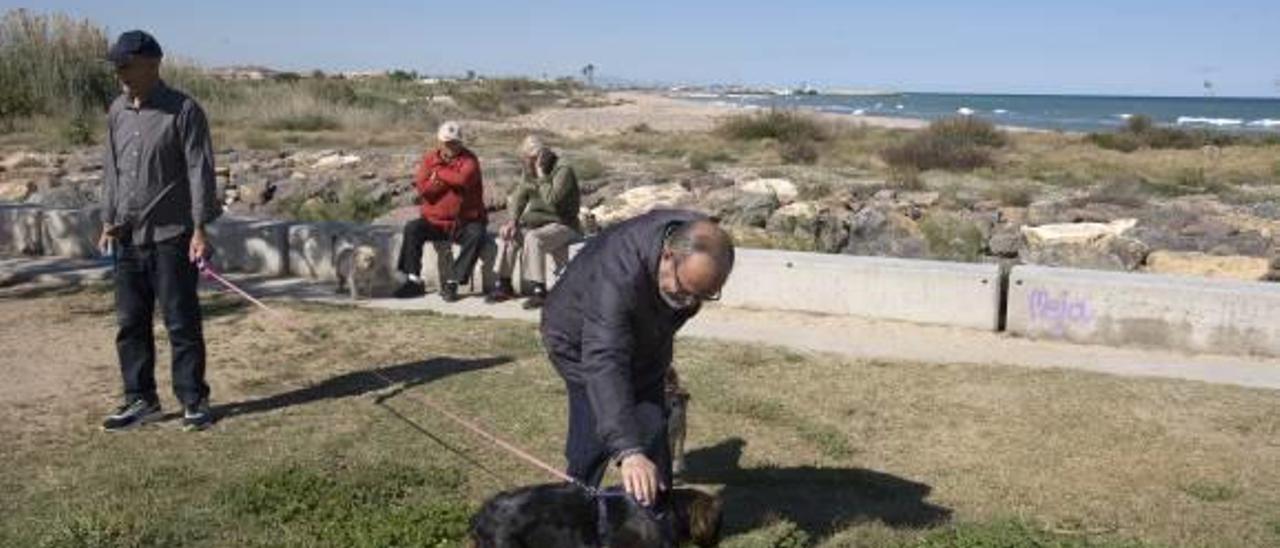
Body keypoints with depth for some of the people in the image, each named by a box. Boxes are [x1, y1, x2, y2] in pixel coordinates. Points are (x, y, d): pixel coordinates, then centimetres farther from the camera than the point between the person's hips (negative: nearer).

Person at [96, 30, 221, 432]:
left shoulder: (183, 110, -8)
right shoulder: (117, 111, 11)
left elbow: (200, 170, -12)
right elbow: (111, 168, 18)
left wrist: (199, 229, -17)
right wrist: (109, 221, 12)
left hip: (171, 236, -6)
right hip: (128, 237, 6)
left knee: (181, 323, -1)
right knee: (130, 323, 10)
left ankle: (193, 401, 9)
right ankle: (141, 399, 21)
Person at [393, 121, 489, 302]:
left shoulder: (469, 159, -4)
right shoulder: (429, 158, 5)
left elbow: (464, 179, -26)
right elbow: (423, 190, -8)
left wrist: (439, 173, -11)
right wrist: (450, 179, -15)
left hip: (464, 222, -3)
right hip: (435, 221, 3)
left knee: (477, 236, -31)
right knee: (412, 229, -20)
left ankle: (452, 283, -25)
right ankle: (414, 281, -13)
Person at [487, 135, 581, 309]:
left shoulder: (563, 170, -16)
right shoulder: (530, 171, 9)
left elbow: (552, 200, -29)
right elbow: (519, 196, 9)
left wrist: (541, 175, -23)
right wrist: (513, 220, -6)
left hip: (562, 225, -8)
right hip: (537, 223, 8)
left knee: (533, 238, -32)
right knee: (509, 234, -5)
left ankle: (540, 291, -29)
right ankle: (504, 285, 4)